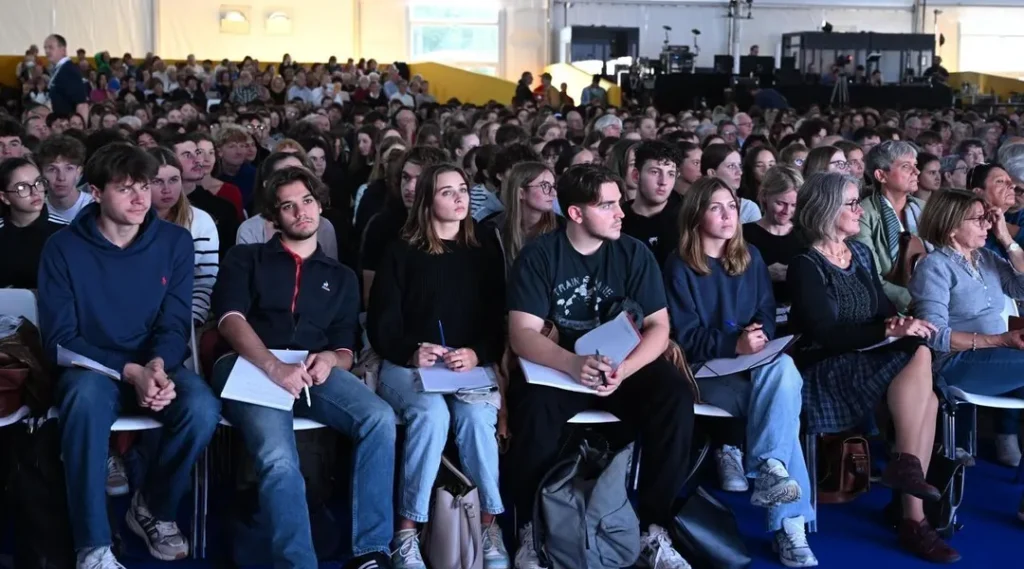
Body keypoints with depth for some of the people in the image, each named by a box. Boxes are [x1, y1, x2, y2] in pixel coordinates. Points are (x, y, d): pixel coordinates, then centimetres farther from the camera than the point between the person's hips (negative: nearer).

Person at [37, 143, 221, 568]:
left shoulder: (174, 241, -1)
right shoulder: (63, 248, -6)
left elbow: (175, 324, -1)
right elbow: (60, 338, -8)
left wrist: (158, 366, -25)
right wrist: (129, 372, -22)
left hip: (155, 366, 2)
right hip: (91, 367, -2)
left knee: (202, 408, -31)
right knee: (87, 397, -39)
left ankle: (154, 508, -1)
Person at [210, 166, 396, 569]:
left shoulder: (341, 277, 26)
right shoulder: (245, 259, 16)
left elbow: (346, 351, 19)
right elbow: (230, 320, -2)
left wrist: (330, 359, -8)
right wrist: (275, 367, -20)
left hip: (314, 370, 3)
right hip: (252, 368, -3)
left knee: (380, 418, -28)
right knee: (279, 459, -34)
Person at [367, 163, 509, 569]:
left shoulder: (486, 251, 12)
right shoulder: (402, 252, 6)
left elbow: (499, 321, 6)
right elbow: (380, 323, 1)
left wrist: (476, 354, -14)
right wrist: (411, 353, -17)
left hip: (472, 365, 2)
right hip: (407, 365, -1)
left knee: (476, 415, -32)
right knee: (431, 413, -33)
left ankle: (489, 525, -22)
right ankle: (407, 531, -26)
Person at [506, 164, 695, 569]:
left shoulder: (634, 253, -2)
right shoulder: (539, 255, -7)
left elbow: (658, 327, -6)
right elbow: (523, 334, -15)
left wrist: (625, 368, -28)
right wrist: (573, 364, -35)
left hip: (625, 367, 2)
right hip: (558, 366, -2)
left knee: (675, 398, -28)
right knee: (532, 403, -34)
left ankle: (653, 529, -18)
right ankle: (532, 529, -17)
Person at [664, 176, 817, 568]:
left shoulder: (751, 258, 15)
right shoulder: (679, 267, -1)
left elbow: (767, 316, 12)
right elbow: (685, 338, -7)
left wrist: (758, 338, -13)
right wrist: (734, 345, -22)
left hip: (756, 361, 4)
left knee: (783, 368, -34)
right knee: (779, 404, -31)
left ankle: (767, 467, -34)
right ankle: (789, 521, -32)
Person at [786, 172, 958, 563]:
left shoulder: (861, 253, 13)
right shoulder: (806, 267, -10)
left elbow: (883, 309, 11)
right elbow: (825, 334, -19)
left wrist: (900, 322, -12)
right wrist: (890, 332, -25)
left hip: (870, 362, 7)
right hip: (826, 372, -7)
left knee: (928, 399, -21)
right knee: (919, 355, -27)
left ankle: (913, 516, -19)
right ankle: (906, 463, -19)